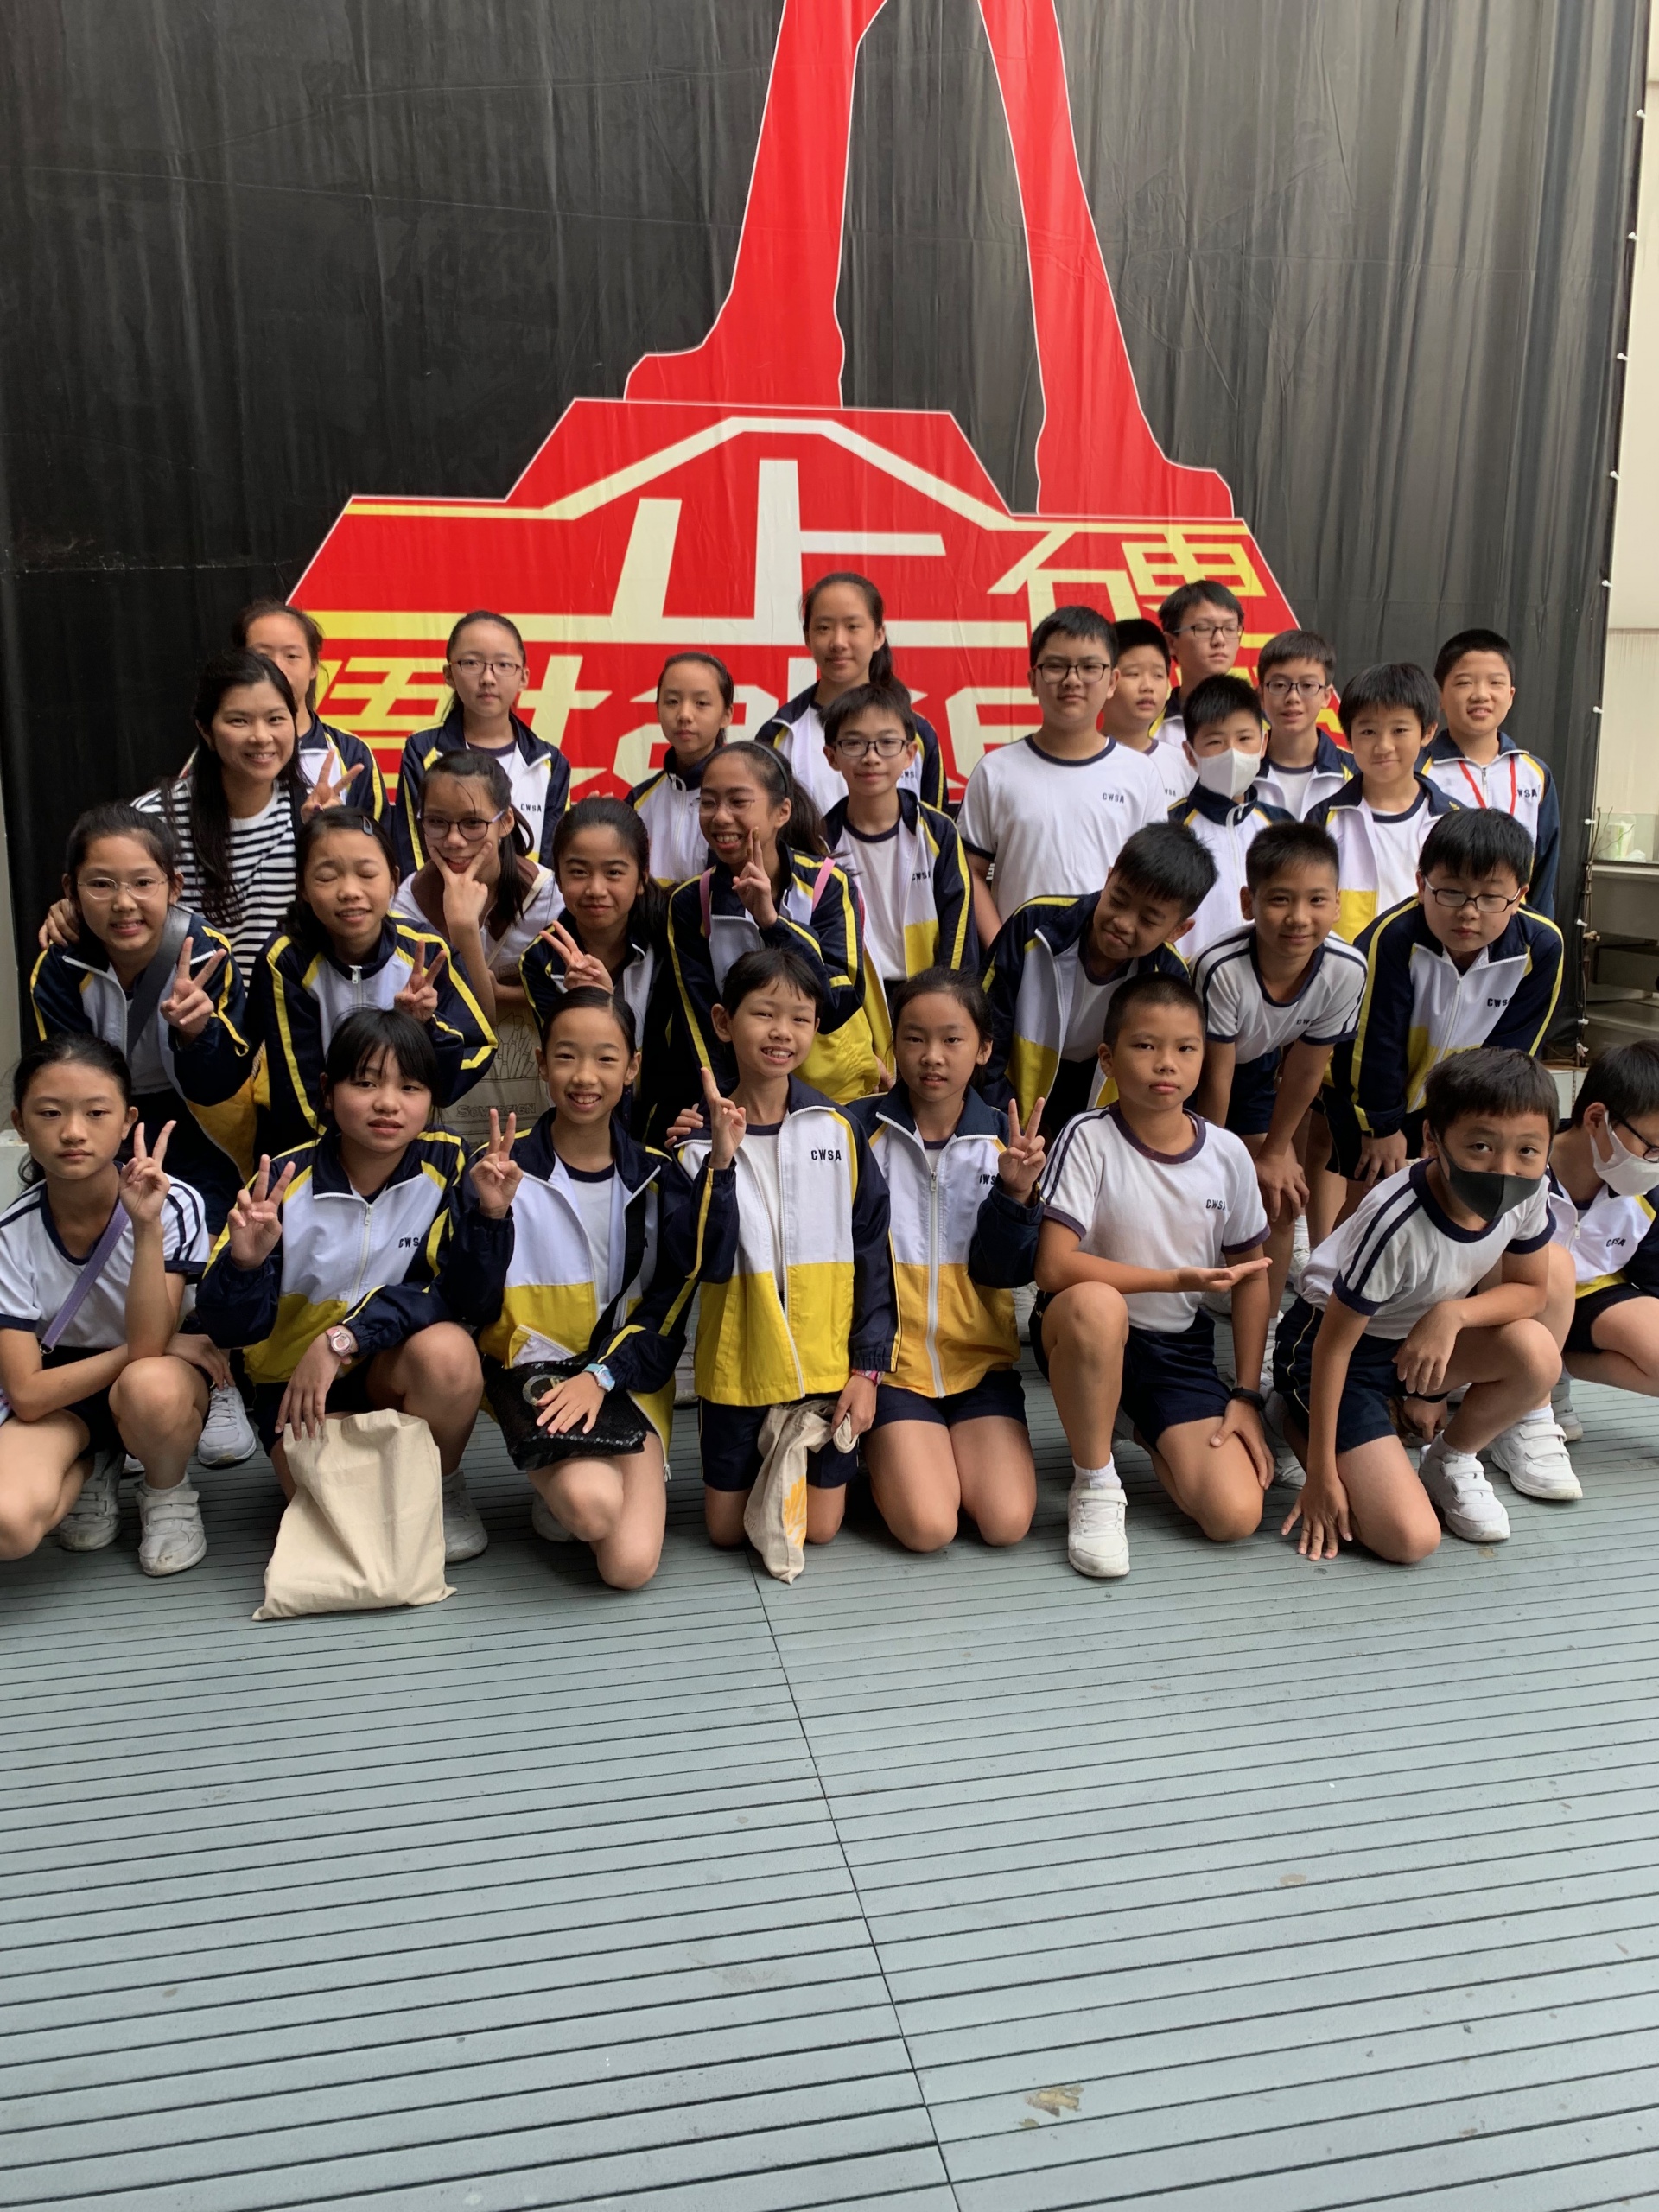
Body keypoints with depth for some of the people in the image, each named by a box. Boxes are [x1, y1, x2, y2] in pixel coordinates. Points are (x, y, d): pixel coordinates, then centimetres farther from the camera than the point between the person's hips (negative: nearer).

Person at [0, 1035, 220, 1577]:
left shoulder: (173, 1205, -20)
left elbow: (149, 1346, -27)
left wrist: (147, 1227, -36)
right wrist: (149, 1345, -20)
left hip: (163, 1376, -1)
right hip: (60, 1398, 1)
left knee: (150, 1386, -39)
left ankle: (168, 1493, -4)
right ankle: (90, 1470, 6)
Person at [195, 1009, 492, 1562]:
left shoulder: (446, 1163, -12)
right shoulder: (285, 1181, -13)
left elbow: (462, 1294, -20)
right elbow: (229, 1328, -12)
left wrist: (343, 1339, -30)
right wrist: (246, 1262, -35)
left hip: (397, 1369, 1)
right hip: (297, 1376, 0)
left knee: (448, 1354, -33)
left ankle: (439, 1485, -2)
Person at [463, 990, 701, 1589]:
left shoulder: (656, 1178, 2)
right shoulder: (504, 1168, -2)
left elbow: (668, 1312, 2)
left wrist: (601, 1375, -14)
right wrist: (489, 1214, -22)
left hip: (627, 1377, 2)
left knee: (629, 1566, -18)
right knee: (592, 1507, -31)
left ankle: (573, 1484, 14)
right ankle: (558, 1493, 5)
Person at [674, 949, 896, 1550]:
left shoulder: (838, 1130, -6)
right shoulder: (701, 1140, -9)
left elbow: (872, 1253, -2)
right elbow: (703, 1262, -17)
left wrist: (869, 1366, -5)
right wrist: (721, 1160, -29)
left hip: (828, 1366, 0)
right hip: (737, 1368, 0)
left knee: (820, 1529, 8)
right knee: (726, 1530, 11)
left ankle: (800, 1461, 36)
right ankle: (766, 1464, 39)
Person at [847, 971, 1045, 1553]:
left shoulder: (1006, 1137, 0)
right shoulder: (861, 1129, -6)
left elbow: (1005, 1273, -4)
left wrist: (1016, 1193, -19)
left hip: (981, 1357, 2)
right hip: (891, 1359, -2)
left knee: (1006, 1522, -14)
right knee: (927, 1527, -17)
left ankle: (954, 1449, 15)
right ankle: (883, 1451, 14)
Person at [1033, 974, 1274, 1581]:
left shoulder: (1227, 1154, -4)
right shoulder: (1088, 1139, -15)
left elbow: (1250, 1276, 7)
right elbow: (1053, 1265, -23)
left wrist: (1247, 1395, 3)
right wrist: (1175, 1280, -25)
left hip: (1179, 1348, 3)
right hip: (1083, 1333, -3)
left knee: (1237, 1517, -14)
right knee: (1095, 1304, -41)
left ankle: (1153, 1435, 21)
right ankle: (1095, 1486, -16)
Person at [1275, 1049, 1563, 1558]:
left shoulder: (1529, 1192, -17)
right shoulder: (1397, 1224, -34)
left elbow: (1530, 1289, -1)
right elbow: (1334, 1345, -24)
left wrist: (1454, 1313, -24)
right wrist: (1321, 1474, -18)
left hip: (1420, 1342, 6)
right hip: (1337, 1344, -6)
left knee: (1537, 1354, -23)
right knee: (1410, 1539, -16)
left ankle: (1449, 1462, 6)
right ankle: (1301, 1417, 10)